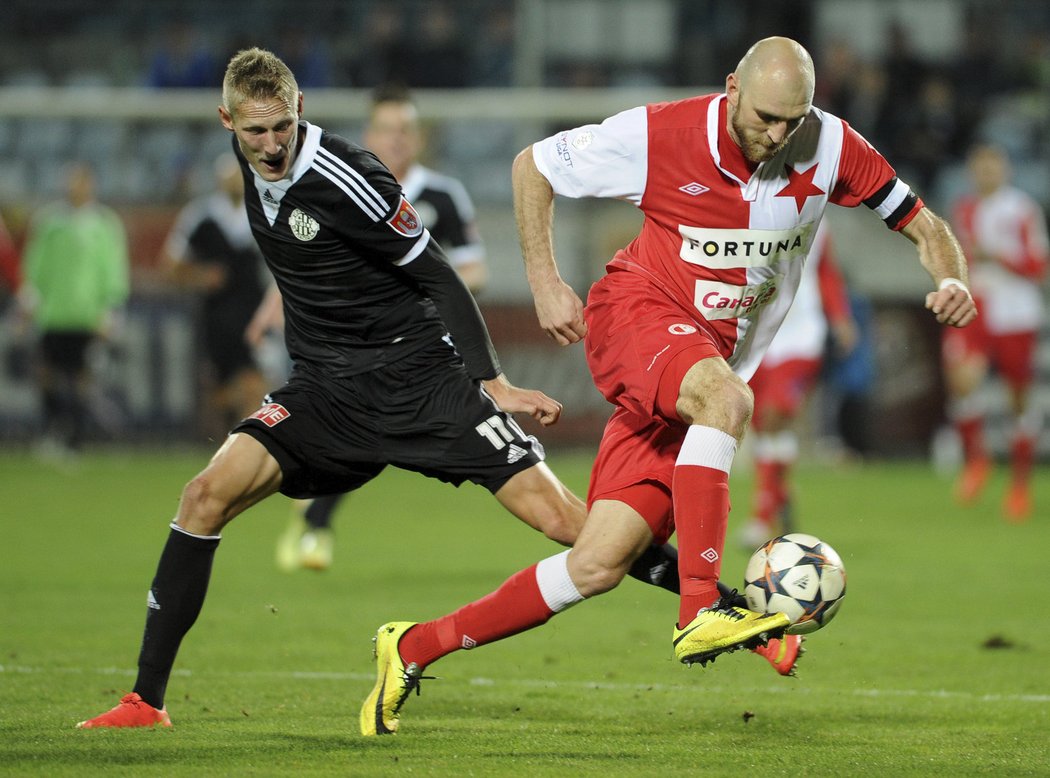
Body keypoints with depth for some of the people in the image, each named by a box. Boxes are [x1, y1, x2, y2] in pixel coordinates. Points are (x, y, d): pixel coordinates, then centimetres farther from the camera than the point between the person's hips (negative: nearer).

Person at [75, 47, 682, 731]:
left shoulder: (344, 180, -19)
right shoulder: (250, 157, 1)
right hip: (324, 388, 5)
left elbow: (438, 277, -13)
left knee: (562, 518, -15)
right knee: (208, 495, -15)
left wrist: (493, 383, -17)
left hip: (419, 374, -5)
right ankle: (147, 701, -8)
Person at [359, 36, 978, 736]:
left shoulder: (831, 148, -8)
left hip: (714, 358, 4)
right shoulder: (660, 135, -14)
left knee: (599, 566, -5)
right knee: (723, 396, -39)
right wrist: (545, 283, -6)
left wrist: (951, 278, -21)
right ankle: (702, 613, -41)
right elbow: (534, 165, 0)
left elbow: (923, 224, 0)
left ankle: (414, 648, 5)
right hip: (634, 312, -4)